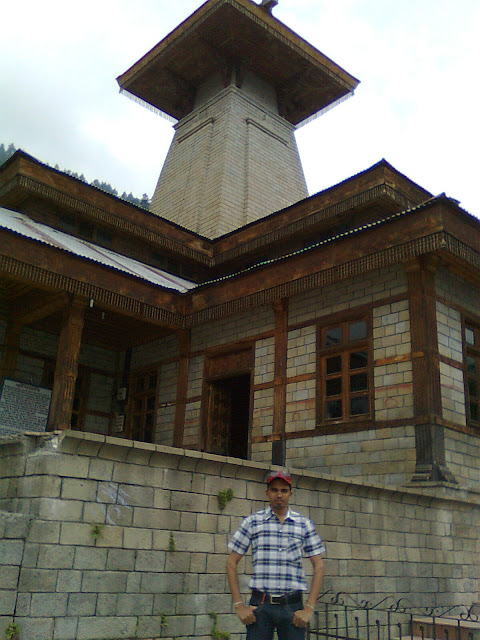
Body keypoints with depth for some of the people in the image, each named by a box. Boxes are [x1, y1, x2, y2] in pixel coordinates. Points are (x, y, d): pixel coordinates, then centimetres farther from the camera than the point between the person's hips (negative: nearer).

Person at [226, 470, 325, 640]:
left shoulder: (304, 524, 8)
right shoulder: (252, 522, 5)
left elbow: (318, 566, 8)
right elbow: (231, 563, 6)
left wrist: (309, 608, 1)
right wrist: (239, 605, 0)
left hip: (292, 606, 1)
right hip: (260, 606, -1)